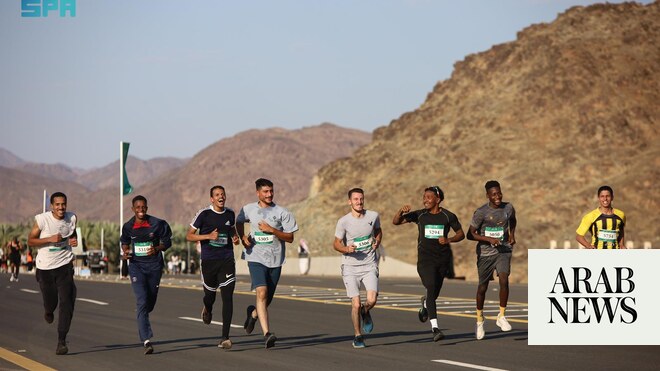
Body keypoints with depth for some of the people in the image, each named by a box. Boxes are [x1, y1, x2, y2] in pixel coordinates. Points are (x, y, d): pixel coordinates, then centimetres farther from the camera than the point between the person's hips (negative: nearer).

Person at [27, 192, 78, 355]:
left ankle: (61, 341, -8)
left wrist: (74, 240, -4)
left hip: (64, 265, 1)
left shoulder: (72, 218, -2)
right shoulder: (42, 219, -13)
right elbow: (30, 241, -8)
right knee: (50, 302, 12)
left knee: (67, 303, -12)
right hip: (45, 267, -1)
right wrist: (50, 239, -22)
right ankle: (48, 311, 53)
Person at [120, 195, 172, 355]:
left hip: (154, 265, 1)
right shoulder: (128, 226, 0)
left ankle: (142, 320, 50)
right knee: (142, 302, -16)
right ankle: (146, 340, -22)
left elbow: (167, 241, 4)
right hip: (136, 265, -1)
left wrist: (157, 248, -15)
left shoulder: (157, 224, -5)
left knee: (151, 301, 14)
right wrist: (125, 252, -2)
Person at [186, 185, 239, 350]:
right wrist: (209, 236, -17)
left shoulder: (230, 214, 7)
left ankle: (225, 337, -9)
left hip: (227, 260, 2)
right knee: (210, 294, 12)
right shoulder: (204, 214, -5)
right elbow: (189, 236, -3)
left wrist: (235, 238, 6)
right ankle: (207, 309, 52)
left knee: (228, 297, -10)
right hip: (209, 261, -2)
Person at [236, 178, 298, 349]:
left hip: (275, 260, 1)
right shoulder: (248, 210, 4)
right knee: (262, 293, -21)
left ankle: (253, 313, 46)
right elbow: (239, 222, 26)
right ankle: (267, 334, -25)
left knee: (268, 299, 11)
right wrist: (243, 237, 7)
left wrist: (272, 230, -15)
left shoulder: (282, 213, -1)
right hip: (256, 258, -1)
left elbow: (290, 238, -2)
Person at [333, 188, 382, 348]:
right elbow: (336, 243, 0)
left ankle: (365, 313, 22)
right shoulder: (343, 221, -8)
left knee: (372, 300, -15)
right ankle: (358, 336, 14)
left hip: (369, 264, 2)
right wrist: (346, 249, -20)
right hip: (350, 267, -2)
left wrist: (377, 241, 0)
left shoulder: (373, 216, 0)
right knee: (356, 304, -6)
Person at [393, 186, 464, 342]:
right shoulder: (419, 215, 0)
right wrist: (401, 211, -22)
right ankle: (435, 327, -24)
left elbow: (461, 234, 8)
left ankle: (425, 304, 51)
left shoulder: (448, 216, 0)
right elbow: (396, 221, -1)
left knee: (434, 293, 12)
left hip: (443, 259, 2)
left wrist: (448, 240, -12)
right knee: (431, 289, -20)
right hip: (425, 258, -2)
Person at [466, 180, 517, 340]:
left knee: (504, 279, -21)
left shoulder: (508, 208, -1)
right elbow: (471, 234, -9)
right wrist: (489, 239, -21)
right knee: (483, 287, 7)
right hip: (485, 253, -1)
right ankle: (479, 320, 28)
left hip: (503, 251, 2)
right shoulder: (481, 212, -13)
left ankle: (501, 316, -7)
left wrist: (512, 234, 6)